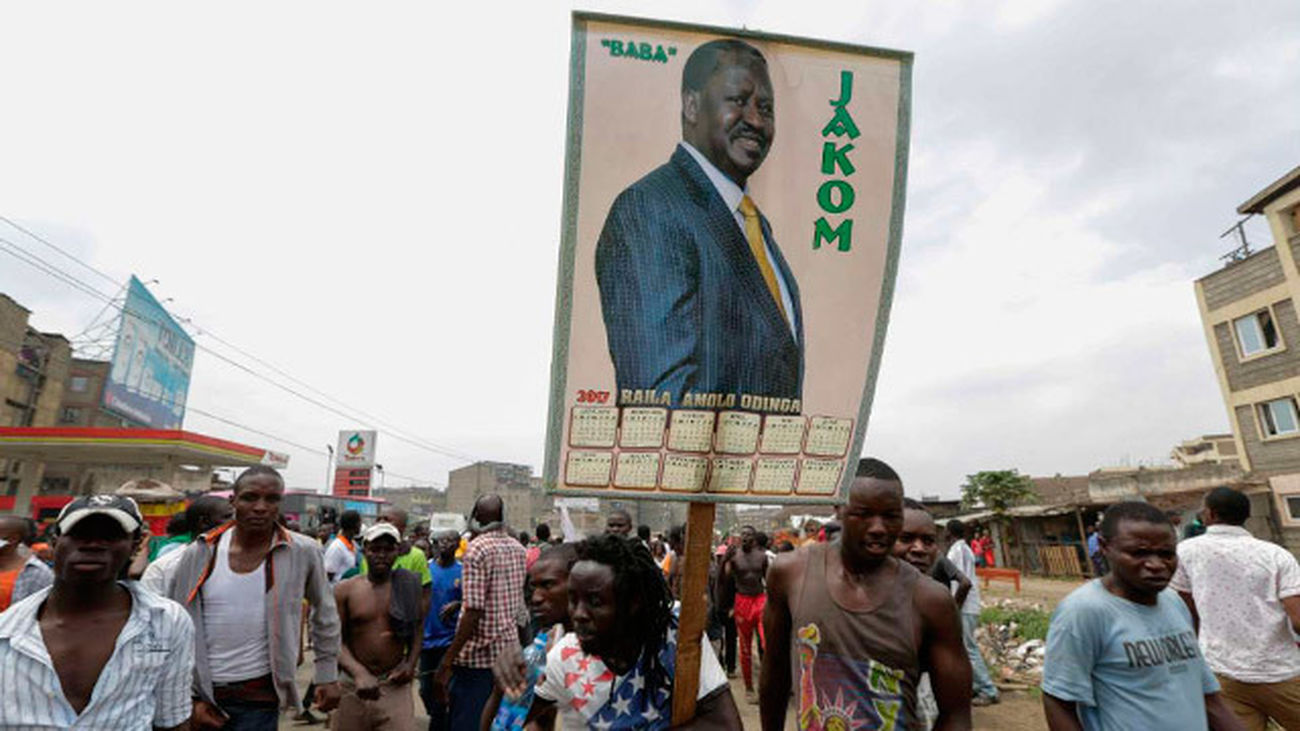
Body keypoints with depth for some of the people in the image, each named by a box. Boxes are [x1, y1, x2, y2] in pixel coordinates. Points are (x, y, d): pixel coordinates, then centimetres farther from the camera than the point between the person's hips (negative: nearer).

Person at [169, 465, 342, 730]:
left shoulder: (303, 552, -9)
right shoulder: (199, 554, -5)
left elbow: (325, 613, 4)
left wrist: (328, 676, 5)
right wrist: (189, 697, -1)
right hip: (203, 692, 2)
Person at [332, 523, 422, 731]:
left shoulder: (408, 587, 3)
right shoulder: (345, 589, -2)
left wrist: (411, 663, -4)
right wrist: (358, 672, -22)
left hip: (395, 684, 0)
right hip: (352, 683, 0)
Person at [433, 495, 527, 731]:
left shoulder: (477, 548, -16)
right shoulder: (518, 548, 5)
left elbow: (474, 612, -21)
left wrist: (446, 663, -17)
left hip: (478, 654, -7)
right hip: (509, 650, 7)